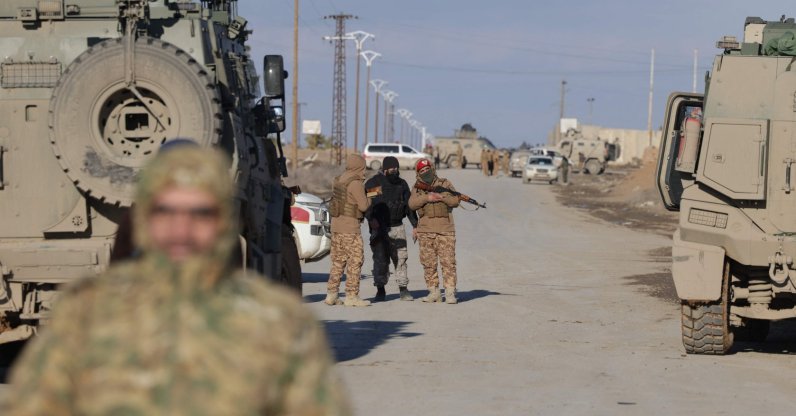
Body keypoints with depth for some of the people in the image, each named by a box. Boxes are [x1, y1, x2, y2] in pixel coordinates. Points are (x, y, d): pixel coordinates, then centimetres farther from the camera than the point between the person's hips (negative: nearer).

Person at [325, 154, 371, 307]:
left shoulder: (338, 181, 11)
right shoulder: (355, 183, -14)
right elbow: (363, 206, -16)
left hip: (336, 225, 8)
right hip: (350, 227, -8)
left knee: (338, 261, 13)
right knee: (355, 261, -2)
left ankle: (331, 294, 11)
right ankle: (351, 296, -4)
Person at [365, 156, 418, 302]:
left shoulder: (402, 184, 11)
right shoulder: (373, 183, -1)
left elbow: (409, 205, 15)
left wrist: (415, 225, 10)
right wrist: (371, 218, -22)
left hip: (397, 227, 3)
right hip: (379, 228, -3)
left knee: (400, 258, 0)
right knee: (380, 259, -3)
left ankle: (403, 289, 4)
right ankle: (380, 290, 5)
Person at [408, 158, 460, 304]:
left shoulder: (445, 184, 8)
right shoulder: (417, 188, 12)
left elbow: (455, 201, -1)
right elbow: (412, 204, -4)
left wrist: (441, 196, -16)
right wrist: (427, 198, -17)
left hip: (445, 230, -3)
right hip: (425, 231, 3)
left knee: (448, 262, -8)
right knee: (428, 264, 4)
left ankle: (450, 292, -7)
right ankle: (434, 292, 12)